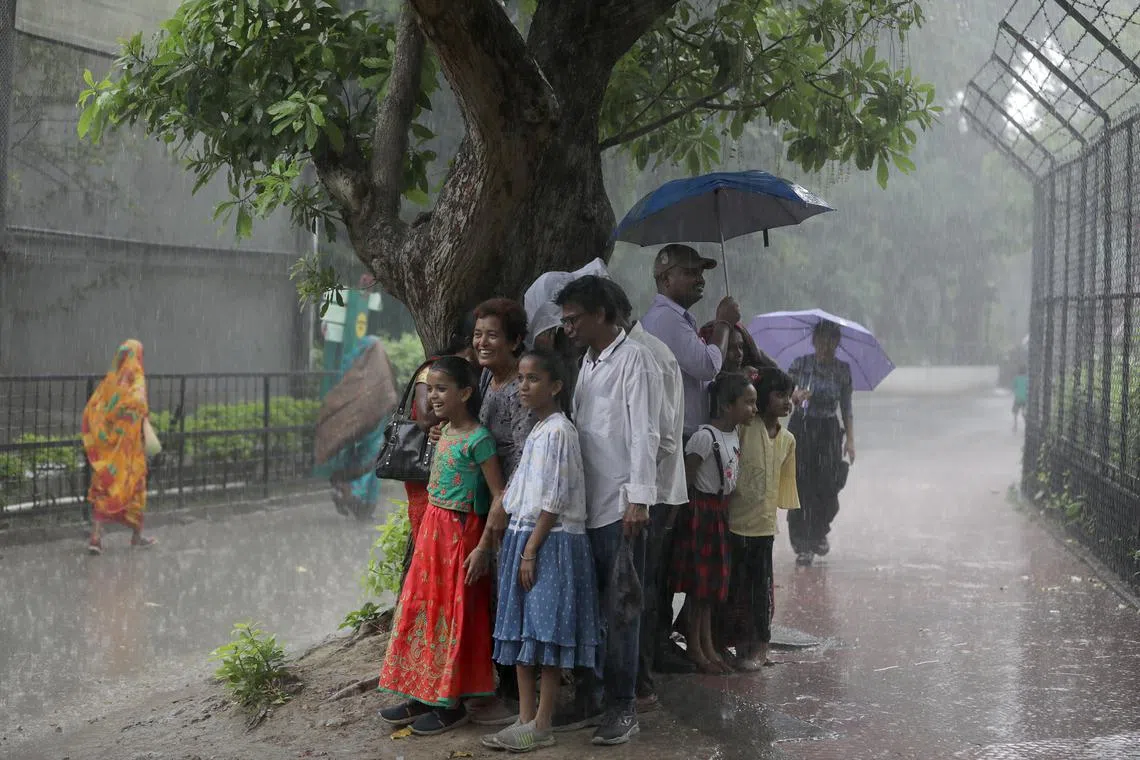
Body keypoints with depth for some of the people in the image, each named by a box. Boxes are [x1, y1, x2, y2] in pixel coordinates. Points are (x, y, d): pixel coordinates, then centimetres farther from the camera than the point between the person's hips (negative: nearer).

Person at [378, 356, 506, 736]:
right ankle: (423, 695, 23)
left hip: (459, 532, -8)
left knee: (452, 613, 1)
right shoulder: (444, 431, 8)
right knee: (421, 607, 12)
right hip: (433, 527, 8)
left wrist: (483, 548, -20)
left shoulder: (478, 439, -17)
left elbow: (499, 496, -18)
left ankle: (451, 703, 13)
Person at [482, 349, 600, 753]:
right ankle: (525, 718, 15)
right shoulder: (537, 431, 15)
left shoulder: (557, 432, -13)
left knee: (546, 633, -4)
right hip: (524, 537, 9)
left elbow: (555, 501, -16)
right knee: (520, 633, 10)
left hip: (551, 541, -9)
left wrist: (532, 549, -17)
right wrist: (519, 545, 14)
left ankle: (541, 727, 1)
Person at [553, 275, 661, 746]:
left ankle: (622, 708, 7)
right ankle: (590, 700, 21)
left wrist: (638, 498, -19)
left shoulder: (632, 359, -8)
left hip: (621, 506, -8)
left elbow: (643, 432, -14)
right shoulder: (588, 362, 16)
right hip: (587, 504, 8)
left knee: (619, 609, -1)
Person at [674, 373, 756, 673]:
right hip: (702, 510, -9)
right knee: (698, 580, -1)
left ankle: (707, 645, 21)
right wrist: (688, 508, -13)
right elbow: (686, 476, -18)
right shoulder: (705, 437, -20)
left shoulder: (735, 434, 6)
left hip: (721, 511, 9)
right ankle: (694, 648, 8)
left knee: (713, 580, 13)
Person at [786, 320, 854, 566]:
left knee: (828, 488, -2)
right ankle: (802, 546, 2)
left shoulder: (842, 369, 5)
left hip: (829, 431, 1)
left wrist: (850, 439, 2)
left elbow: (846, 408, 8)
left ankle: (819, 532, 27)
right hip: (802, 428, -1)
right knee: (802, 487, -5)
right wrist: (797, 394, -32)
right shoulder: (800, 364, 0)